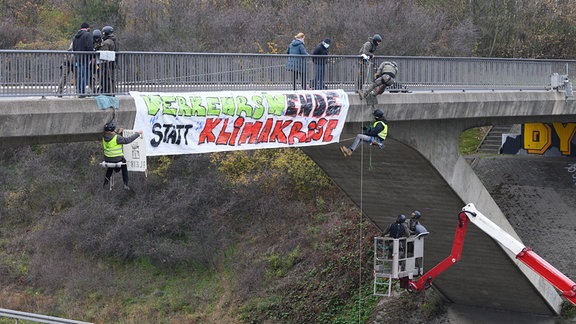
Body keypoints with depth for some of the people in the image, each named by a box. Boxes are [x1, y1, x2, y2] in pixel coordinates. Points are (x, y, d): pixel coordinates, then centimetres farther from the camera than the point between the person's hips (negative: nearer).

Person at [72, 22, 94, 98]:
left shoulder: (76, 35, 16)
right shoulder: (88, 34, -8)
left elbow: (73, 48, 19)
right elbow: (90, 47, -17)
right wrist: (91, 57, -11)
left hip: (77, 58, 7)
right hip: (85, 58, -7)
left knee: (78, 75, 12)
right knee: (85, 75, -7)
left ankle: (79, 91, 15)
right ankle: (82, 92, -11)